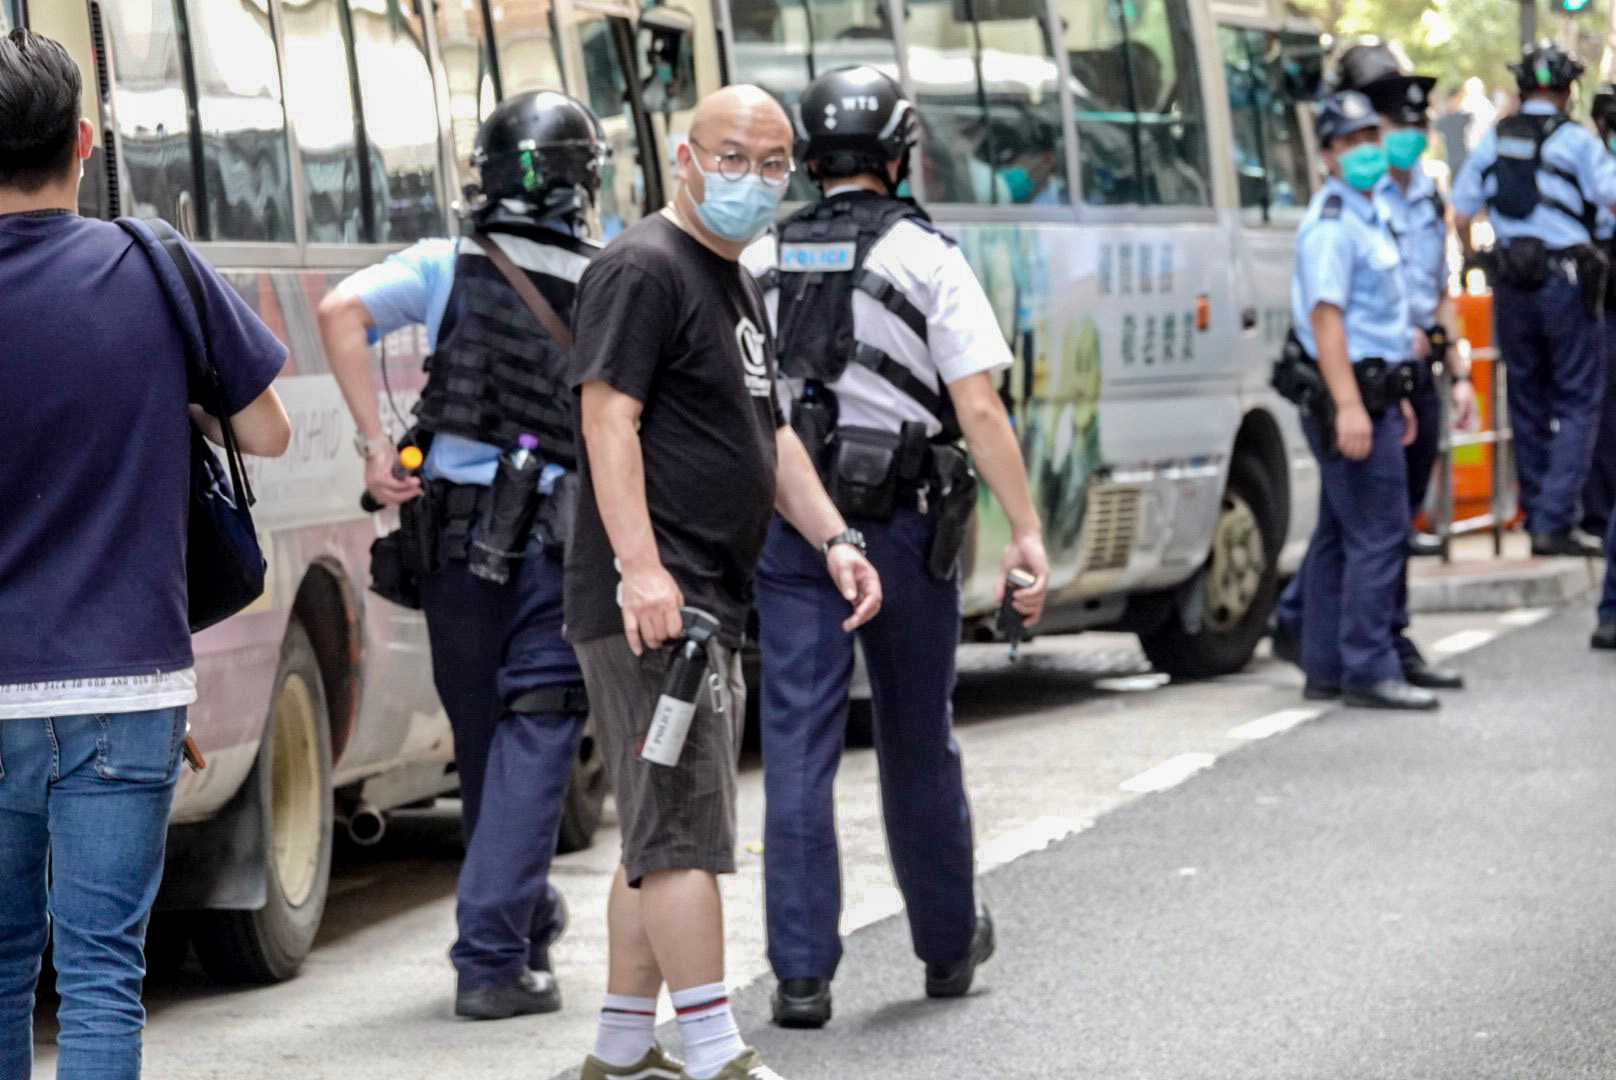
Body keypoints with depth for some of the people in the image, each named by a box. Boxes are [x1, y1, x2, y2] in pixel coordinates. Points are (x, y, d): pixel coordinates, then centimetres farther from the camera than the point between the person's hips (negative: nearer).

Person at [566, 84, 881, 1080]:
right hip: (650, 605, -11)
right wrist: (640, 565, -29)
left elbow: (769, 434, 27)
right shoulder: (646, 269, -10)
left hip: (710, 608, 11)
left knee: (663, 838, 13)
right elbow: (608, 414, -19)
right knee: (685, 831, -12)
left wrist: (834, 539, 13)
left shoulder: (738, 286, 21)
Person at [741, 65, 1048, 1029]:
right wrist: (1027, 532, -13)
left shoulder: (760, 263, 6)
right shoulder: (928, 260, -5)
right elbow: (978, 409, -12)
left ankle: (802, 974, -4)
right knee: (918, 742, 13)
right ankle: (950, 942, 29)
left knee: (798, 747, 1)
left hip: (788, 526, 2)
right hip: (901, 526, -2)